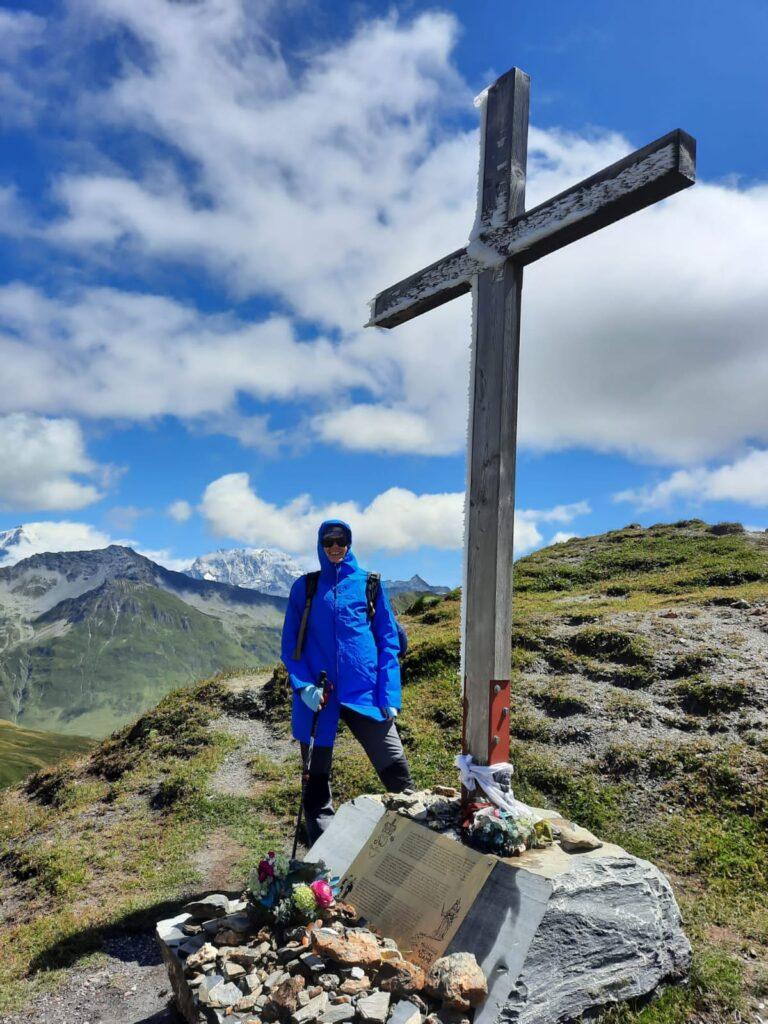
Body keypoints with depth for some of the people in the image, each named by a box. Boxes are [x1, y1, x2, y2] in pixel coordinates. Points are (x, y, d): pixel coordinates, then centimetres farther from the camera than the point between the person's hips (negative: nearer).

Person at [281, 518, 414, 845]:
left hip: (365, 693, -1)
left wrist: (389, 696, -5)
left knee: (395, 768, -4)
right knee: (316, 778, 11)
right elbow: (290, 644, 8)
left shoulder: (369, 584, 5)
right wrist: (303, 686, -9)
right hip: (318, 696, 1)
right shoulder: (304, 587, 7)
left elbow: (388, 641, 5)